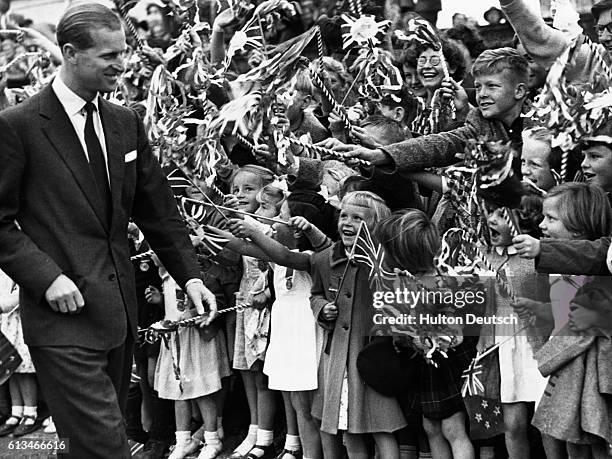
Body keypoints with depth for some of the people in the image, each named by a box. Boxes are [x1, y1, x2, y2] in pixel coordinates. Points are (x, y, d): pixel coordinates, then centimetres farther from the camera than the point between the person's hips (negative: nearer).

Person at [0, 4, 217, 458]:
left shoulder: (126, 123, 11)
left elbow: (158, 208, 16)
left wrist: (190, 274, 7)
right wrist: (46, 276, -17)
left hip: (119, 315, 6)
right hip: (64, 318, -6)